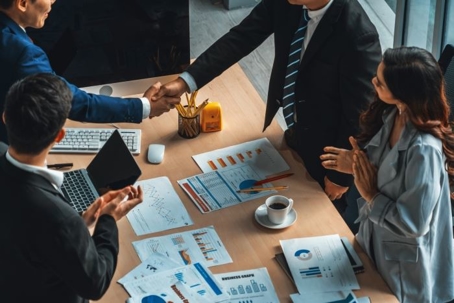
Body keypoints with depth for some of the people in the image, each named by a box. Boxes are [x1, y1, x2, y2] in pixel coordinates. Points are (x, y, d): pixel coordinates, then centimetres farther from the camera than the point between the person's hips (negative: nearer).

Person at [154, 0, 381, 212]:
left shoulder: (358, 36, -35)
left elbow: (359, 115, -25)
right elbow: (241, 37, -10)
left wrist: (342, 175, -13)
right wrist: (185, 81, -20)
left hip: (328, 147, -6)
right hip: (293, 129, 6)